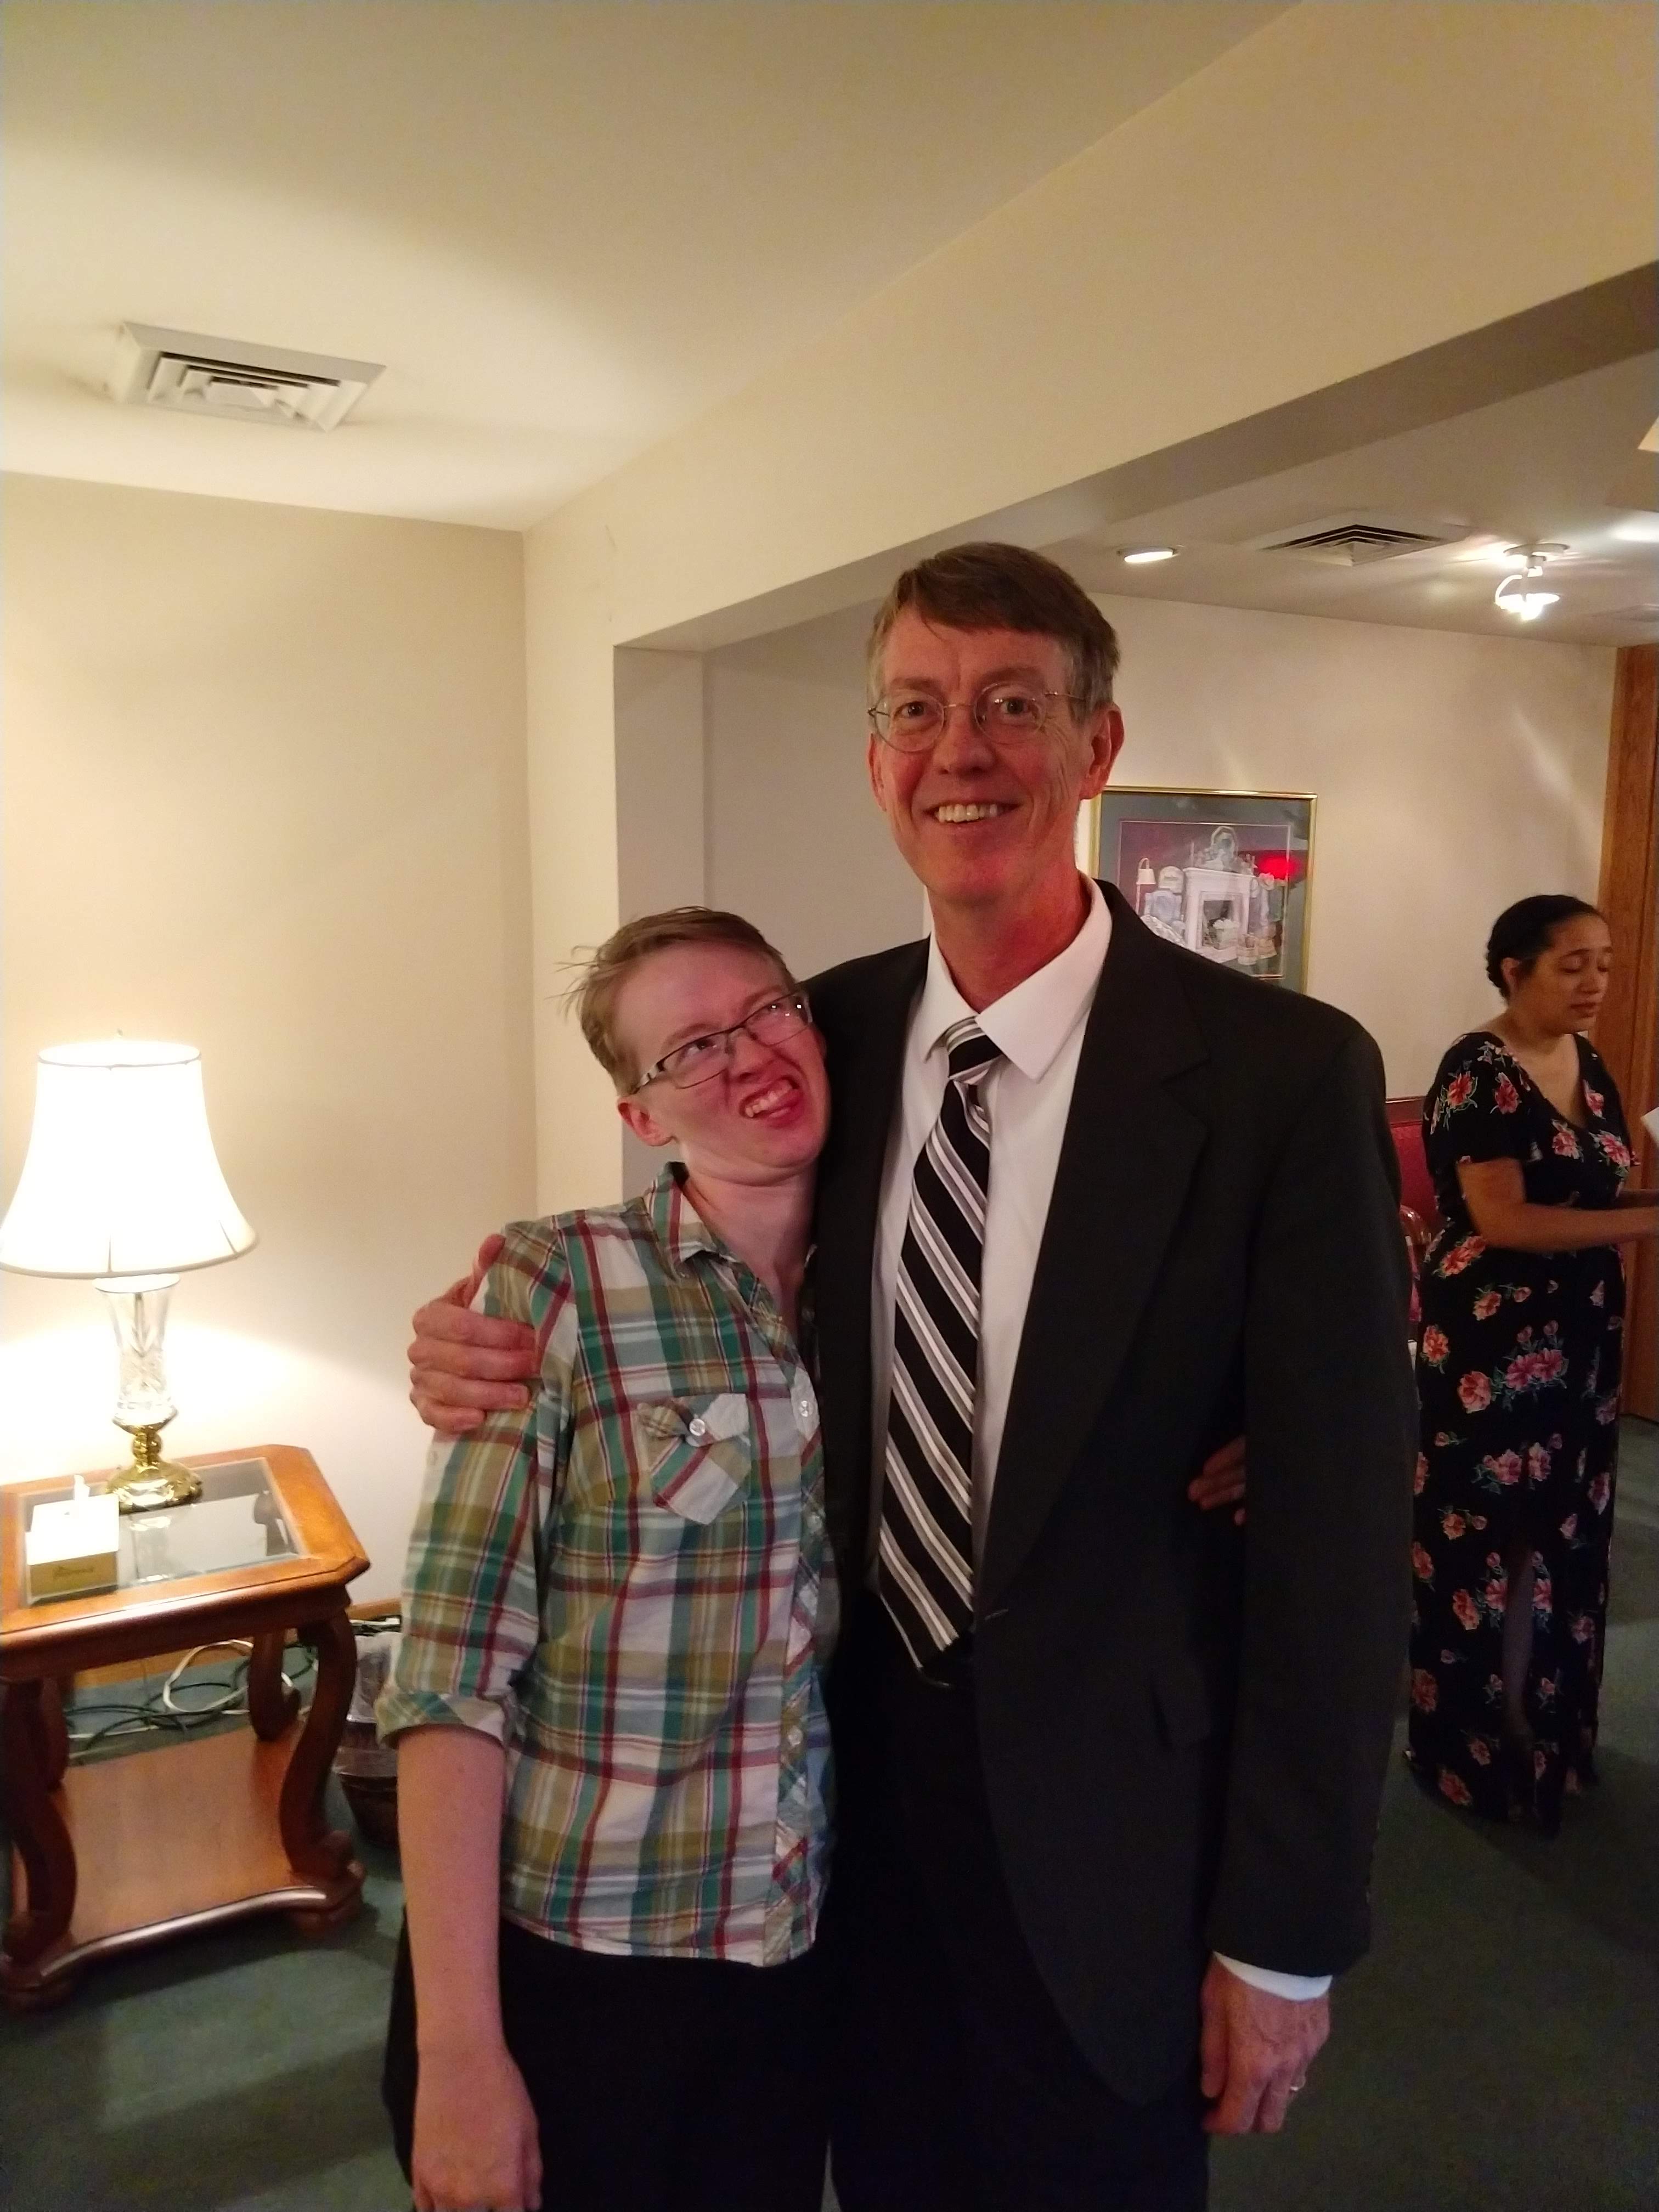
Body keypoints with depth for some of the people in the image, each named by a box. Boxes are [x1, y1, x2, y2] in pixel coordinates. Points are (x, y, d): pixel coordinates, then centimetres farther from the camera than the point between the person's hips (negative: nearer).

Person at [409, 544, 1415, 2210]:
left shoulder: (1283, 1074, -18)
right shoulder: (829, 1029, -4)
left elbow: (1336, 1527, -14)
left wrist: (1284, 1935, -8)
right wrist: (509, 1351, -13)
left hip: (1105, 1820, -3)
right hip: (850, 1778, 4)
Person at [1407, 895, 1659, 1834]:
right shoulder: (1477, 1072, -15)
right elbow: (1504, 1220, -22)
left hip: (1579, 1336, 8)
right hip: (1493, 1340, -7)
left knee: (1562, 1535, 16)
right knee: (1485, 1537, 5)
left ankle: (1538, 1718, 33)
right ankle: (1474, 1742, 22)